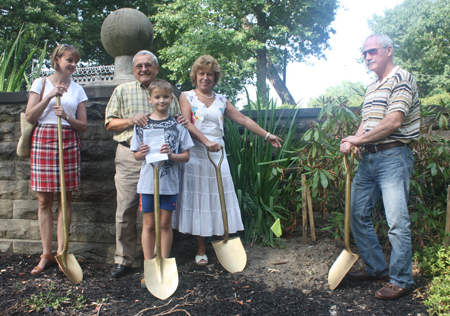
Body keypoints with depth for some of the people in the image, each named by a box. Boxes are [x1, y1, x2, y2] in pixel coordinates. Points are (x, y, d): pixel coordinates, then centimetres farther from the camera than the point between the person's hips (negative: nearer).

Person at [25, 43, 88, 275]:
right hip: (43, 141, -1)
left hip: (69, 143, 1)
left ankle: (61, 252, 10)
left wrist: (67, 117, -11)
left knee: (65, 200, 1)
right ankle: (46, 254, 10)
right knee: (44, 201, 1)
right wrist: (50, 96, -8)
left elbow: (83, 126, 8)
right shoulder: (41, 84, 7)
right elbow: (29, 117, 0)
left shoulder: (77, 90, 11)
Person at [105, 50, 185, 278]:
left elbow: (175, 124, 20)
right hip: (129, 158, -1)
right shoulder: (122, 91, 14)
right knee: (126, 210, -1)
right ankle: (123, 259, 12)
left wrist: (181, 123, -4)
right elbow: (109, 123, 9)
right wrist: (131, 120, -9)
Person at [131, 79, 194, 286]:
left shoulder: (177, 126, 2)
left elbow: (186, 156, 1)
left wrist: (171, 155, -18)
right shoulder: (142, 125, 3)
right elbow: (136, 155, 7)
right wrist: (142, 153, -15)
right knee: (149, 225, 7)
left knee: (165, 224, 8)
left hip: (169, 183, 0)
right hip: (147, 182, 0)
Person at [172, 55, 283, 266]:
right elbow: (186, 123, -13)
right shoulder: (186, 97, 3)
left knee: (220, 200, 3)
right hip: (195, 155, -3)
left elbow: (243, 120, 14)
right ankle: (201, 250, 10)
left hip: (217, 155, 3)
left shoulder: (221, 101, 13)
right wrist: (206, 141, -27)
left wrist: (266, 135, 11)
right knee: (197, 200, 0)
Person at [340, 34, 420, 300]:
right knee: (358, 213, 10)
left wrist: (359, 139, -10)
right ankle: (377, 269, 23)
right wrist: (352, 141, -1)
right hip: (369, 158, 9)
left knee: (397, 221, -7)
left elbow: (394, 122, -18)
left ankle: (401, 280, 7)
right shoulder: (371, 88, 20)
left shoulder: (401, 78, -7)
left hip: (394, 156, -9)